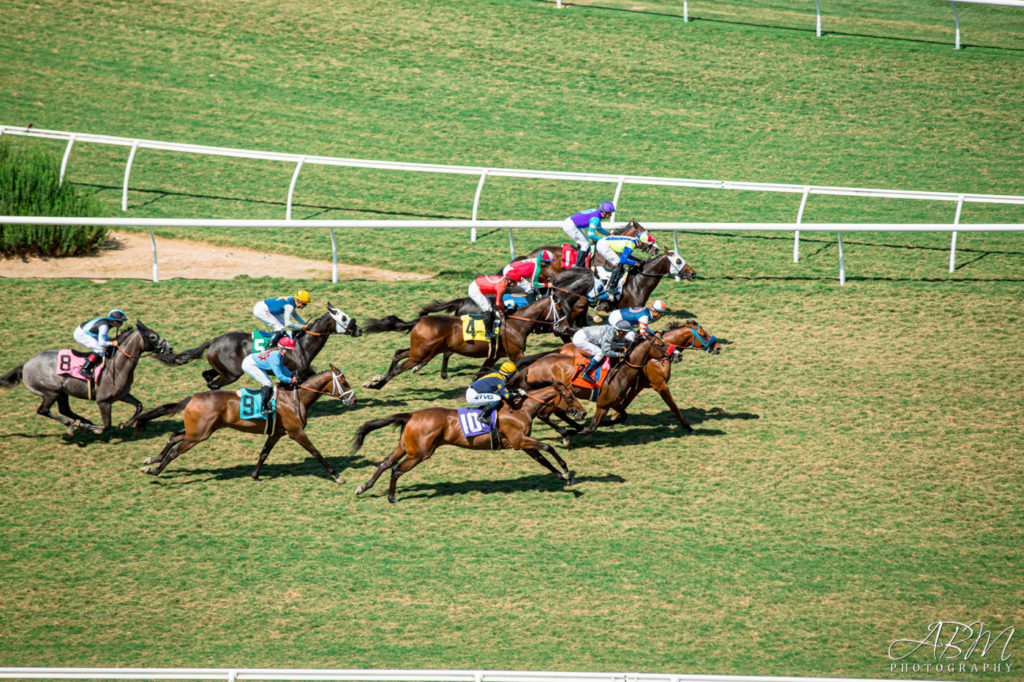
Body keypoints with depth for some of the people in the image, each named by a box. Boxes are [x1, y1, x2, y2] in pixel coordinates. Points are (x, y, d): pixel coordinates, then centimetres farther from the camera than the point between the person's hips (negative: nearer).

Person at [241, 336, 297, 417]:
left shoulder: (279, 353, -1)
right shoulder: (275, 357, -30)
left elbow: (282, 367, 17)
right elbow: (279, 376, -26)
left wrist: (292, 375, 7)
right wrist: (291, 381, -15)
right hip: (249, 365, -10)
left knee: (268, 384, 13)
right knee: (268, 384, -16)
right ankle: (264, 409, -20)